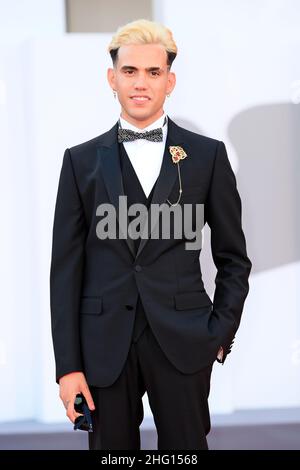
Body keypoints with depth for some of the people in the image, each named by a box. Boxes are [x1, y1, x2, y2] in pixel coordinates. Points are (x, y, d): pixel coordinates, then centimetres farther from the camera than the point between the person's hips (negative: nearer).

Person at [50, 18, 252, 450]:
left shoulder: (208, 155, 5)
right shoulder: (82, 161, 6)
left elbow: (233, 257, 10)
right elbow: (66, 268, 4)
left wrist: (221, 333, -1)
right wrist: (68, 364, -2)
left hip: (183, 343, 0)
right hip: (105, 345, 1)